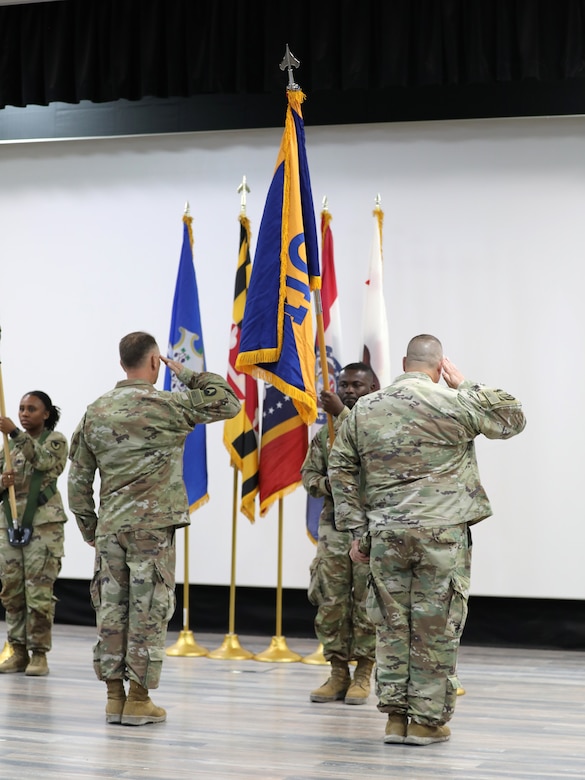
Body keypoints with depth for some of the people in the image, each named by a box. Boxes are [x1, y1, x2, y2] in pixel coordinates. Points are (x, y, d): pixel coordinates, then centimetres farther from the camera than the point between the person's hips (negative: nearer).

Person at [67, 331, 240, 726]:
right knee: (149, 610, 0)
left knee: (111, 609, 9)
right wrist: (187, 374, 4)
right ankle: (138, 699, 2)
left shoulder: (95, 411, 8)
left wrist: (88, 526, 19)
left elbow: (79, 477, 11)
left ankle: (114, 696, 13)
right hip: (153, 526, -5)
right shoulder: (166, 405, -7)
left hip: (109, 527, 5)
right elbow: (229, 403, -1)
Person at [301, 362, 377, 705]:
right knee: (330, 602, 4)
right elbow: (309, 473, 12)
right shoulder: (326, 431, 12)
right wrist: (328, 486, -9)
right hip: (334, 525, 4)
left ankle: (363, 675, 9)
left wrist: (342, 413, -25)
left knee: (367, 602, -1)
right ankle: (339, 672, 14)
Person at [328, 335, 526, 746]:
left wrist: (357, 529, 13)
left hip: (386, 534, 4)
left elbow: (341, 470, 10)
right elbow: (513, 419, 7)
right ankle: (428, 719, 8)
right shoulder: (453, 404, -5)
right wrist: (466, 385, 10)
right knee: (436, 626, 3)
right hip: (442, 532, -3)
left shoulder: (364, 409, 7)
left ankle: (395, 715, 13)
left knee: (392, 623, 10)